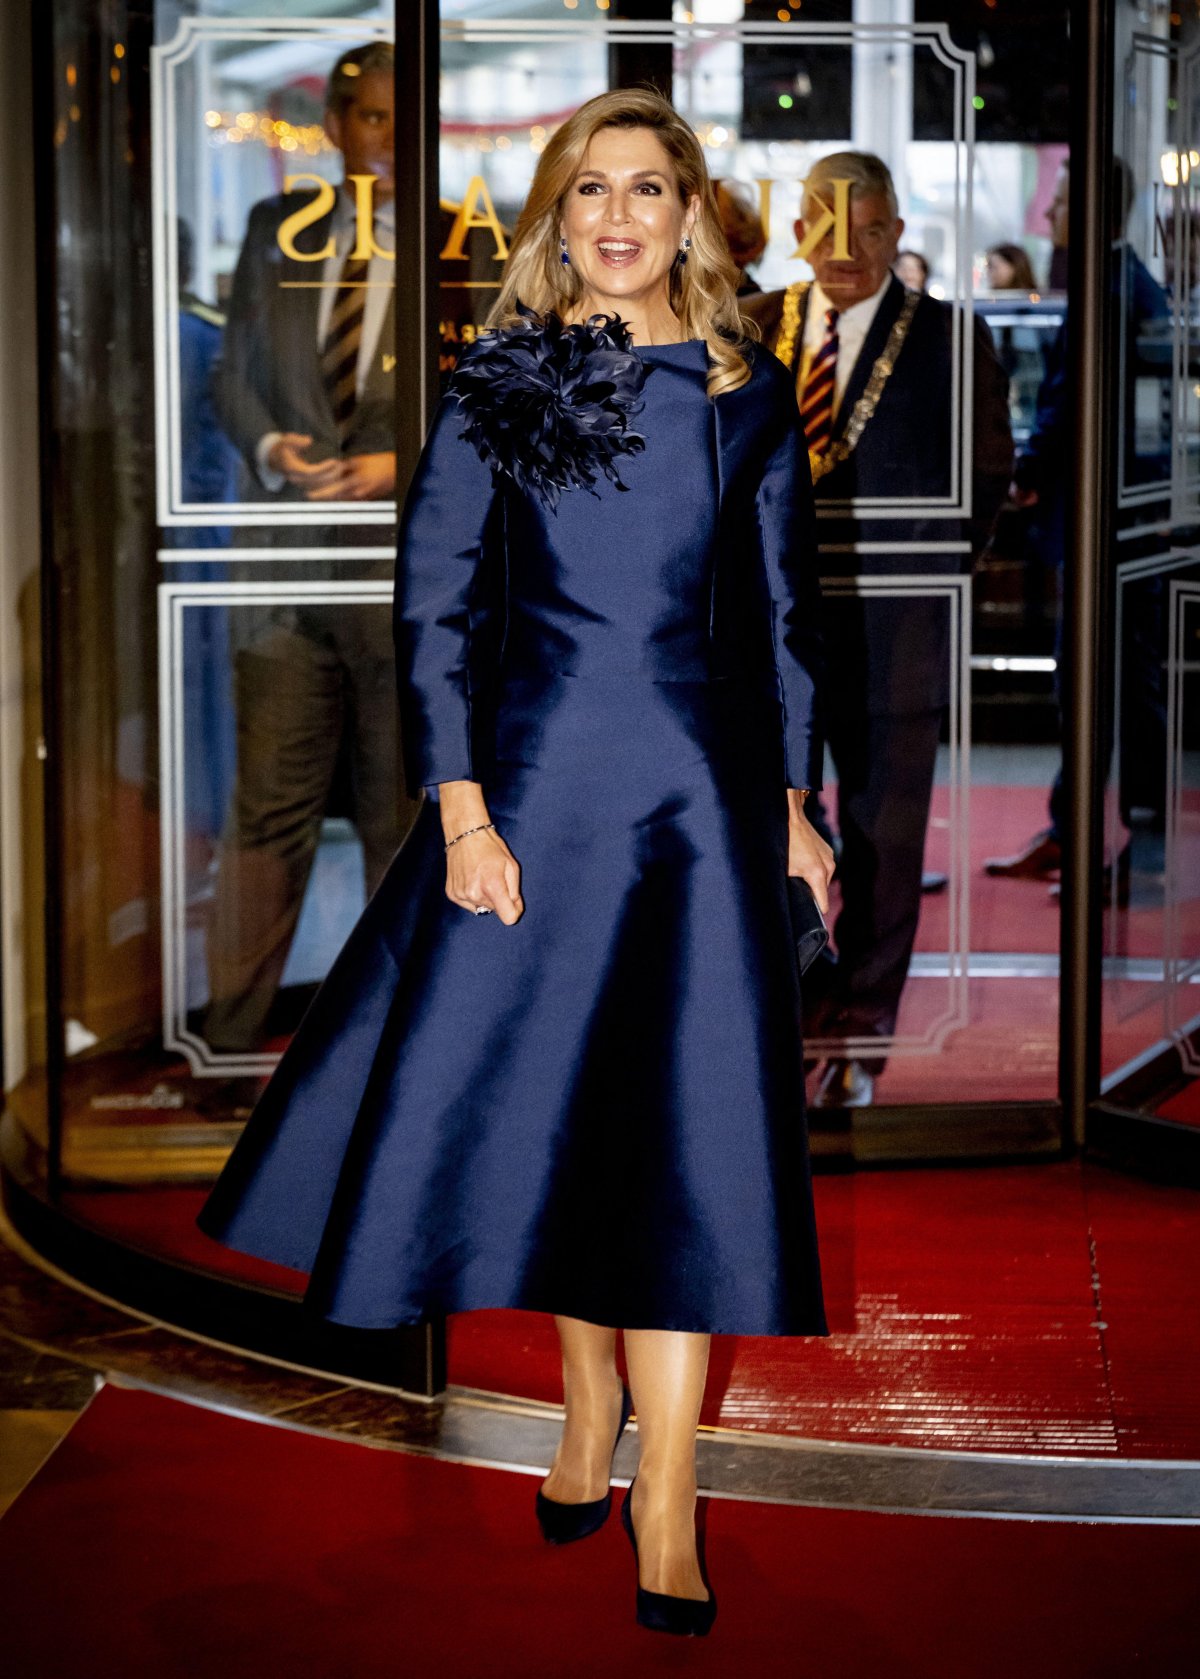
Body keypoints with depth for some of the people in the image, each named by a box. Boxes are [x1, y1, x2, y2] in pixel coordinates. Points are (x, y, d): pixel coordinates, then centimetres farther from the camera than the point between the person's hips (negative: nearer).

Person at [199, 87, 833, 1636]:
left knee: (686, 1124, -4)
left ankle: (664, 1505, 0)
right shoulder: (498, 389, 2)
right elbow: (434, 609, -1)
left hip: (702, 791, 0)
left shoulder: (748, 397, 7)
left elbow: (783, 616, 14)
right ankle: (588, 1419, 25)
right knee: (544, 1098, 4)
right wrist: (461, 812, -9)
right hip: (537, 779, 0)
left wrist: (791, 799, 10)